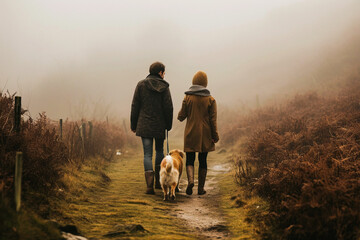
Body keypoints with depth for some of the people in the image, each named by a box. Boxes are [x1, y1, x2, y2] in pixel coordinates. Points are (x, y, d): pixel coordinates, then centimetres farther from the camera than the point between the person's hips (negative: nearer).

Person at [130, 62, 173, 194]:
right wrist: (168, 125, 8)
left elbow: (135, 106, 0)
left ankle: (149, 185, -13)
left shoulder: (141, 85, -1)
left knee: (147, 154, -1)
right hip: (160, 125, 0)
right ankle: (158, 181, 23)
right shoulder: (164, 87, -4)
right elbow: (168, 107, -4)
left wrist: (133, 125, 8)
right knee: (159, 151, 20)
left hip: (144, 125, 0)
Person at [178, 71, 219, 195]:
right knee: (203, 161, 10)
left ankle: (190, 180, -20)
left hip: (191, 134, -1)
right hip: (205, 135, 1)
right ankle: (201, 188, 11)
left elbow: (181, 116, -1)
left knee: (190, 159, 6)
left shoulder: (188, 98, -5)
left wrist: (179, 116, 21)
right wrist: (215, 136, 1)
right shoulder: (210, 100, -4)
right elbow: (213, 120, -5)